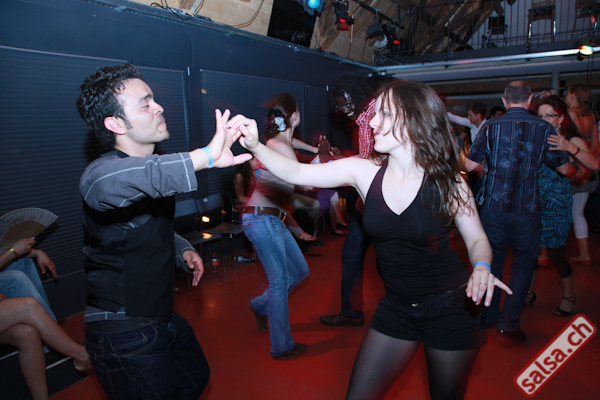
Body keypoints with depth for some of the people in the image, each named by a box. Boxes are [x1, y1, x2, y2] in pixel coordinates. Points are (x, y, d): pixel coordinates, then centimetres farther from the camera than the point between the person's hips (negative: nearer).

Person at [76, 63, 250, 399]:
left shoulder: (155, 170, 5)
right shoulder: (101, 171, -24)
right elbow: (104, 183, -52)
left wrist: (183, 249, 2)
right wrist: (204, 156, -55)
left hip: (162, 317, 9)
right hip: (124, 331, -9)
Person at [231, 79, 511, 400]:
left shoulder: (447, 181, -14)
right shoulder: (364, 171, -9)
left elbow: (477, 239, -2)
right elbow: (297, 173, -14)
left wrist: (481, 268, -23)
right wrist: (255, 146, -28)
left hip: (450, 306, -2)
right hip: (396, 307, 2)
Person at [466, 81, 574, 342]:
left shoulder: (491, 127, -1)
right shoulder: (544, 128, -1)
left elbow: (470, 165, 1)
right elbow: (565, 169, 4)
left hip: (492, 205, 1)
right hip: (526, 209, -1)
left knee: (491, 260, 16)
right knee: (523, 264, 13)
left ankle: (488, 316, 28)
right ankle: (508, 322, 10)